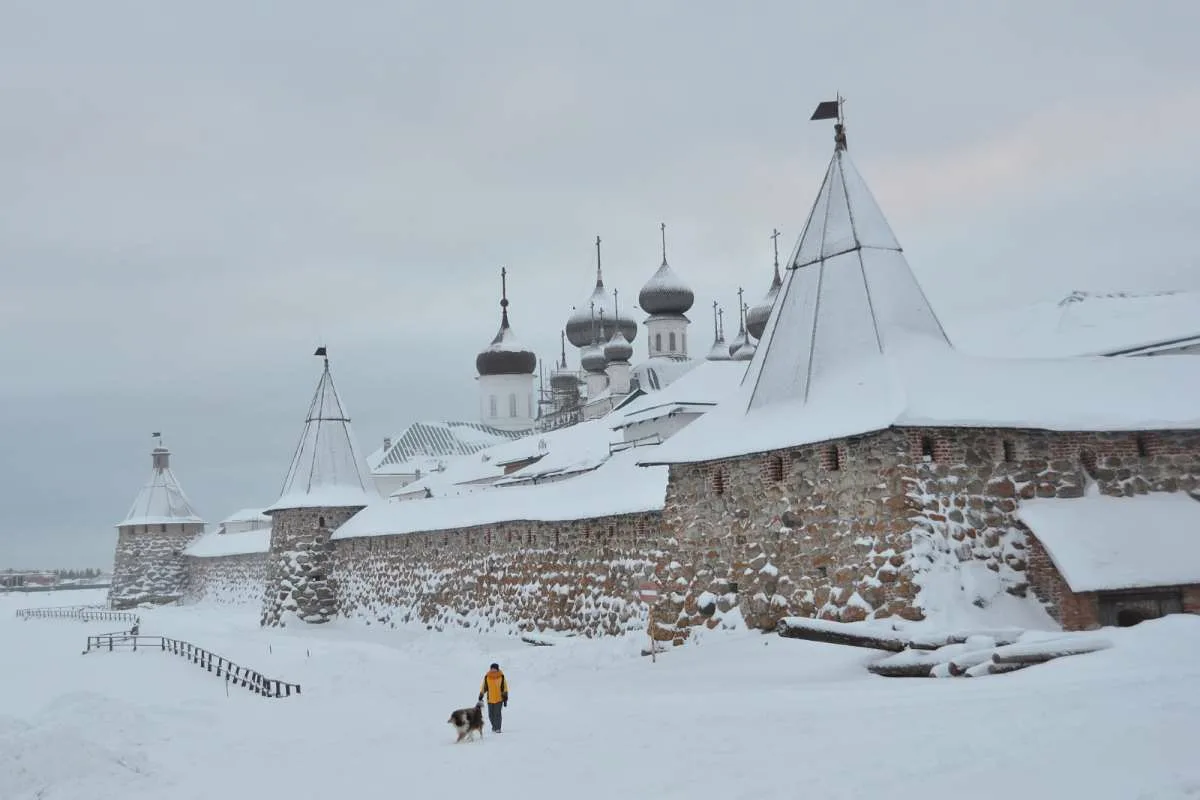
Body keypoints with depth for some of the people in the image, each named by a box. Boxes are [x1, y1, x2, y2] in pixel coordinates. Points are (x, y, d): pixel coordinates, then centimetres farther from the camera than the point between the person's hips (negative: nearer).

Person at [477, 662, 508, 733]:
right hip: (490, 699, 2)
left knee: (497, 714, -12)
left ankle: (497, 728, -2)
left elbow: (505, 688, 2)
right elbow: (483, 687, 9)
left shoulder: (501, 677, -3)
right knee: (491, 715, 7)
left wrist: (505, 698, -1)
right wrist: (481, 696, 6)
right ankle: (494, 726, 31)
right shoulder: (487, 677, -1)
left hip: (499, 699, -2)